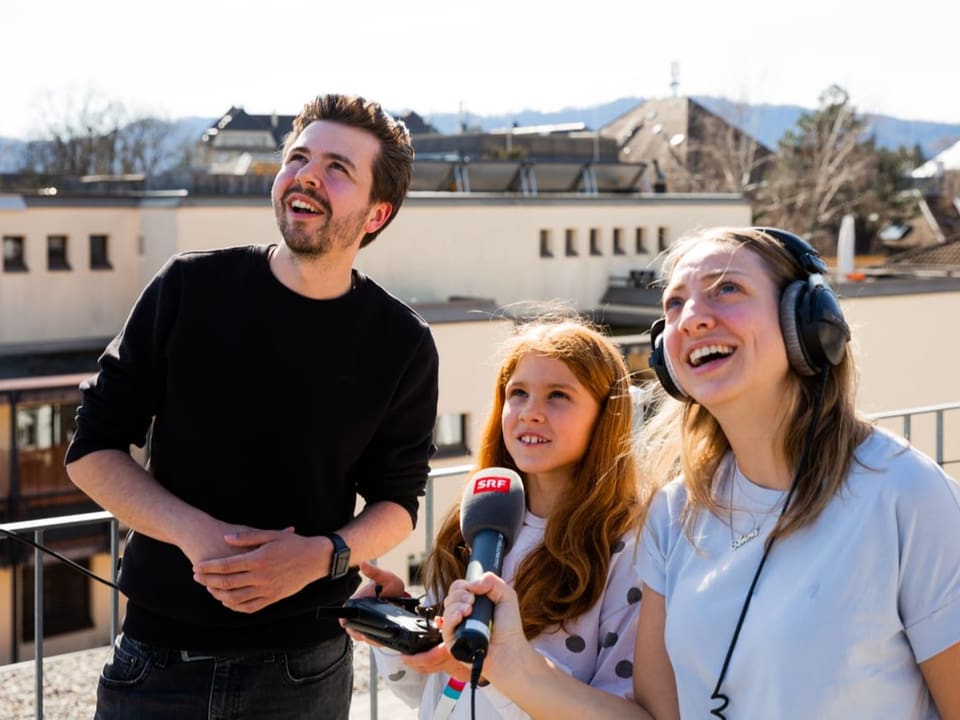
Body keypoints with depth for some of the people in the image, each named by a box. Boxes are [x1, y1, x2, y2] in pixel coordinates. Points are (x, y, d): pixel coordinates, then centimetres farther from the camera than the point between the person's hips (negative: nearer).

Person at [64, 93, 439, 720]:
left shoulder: (402, 345, -4)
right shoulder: (191, 288, -5)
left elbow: (397, 502, 4)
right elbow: (94, 450, -1)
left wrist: (323, 554, -18)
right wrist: (196, 533, -17)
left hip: (306, 667, 0)